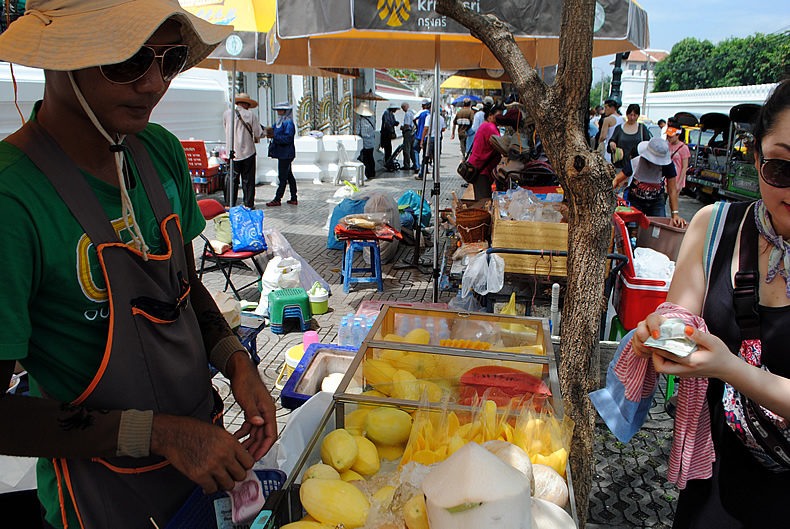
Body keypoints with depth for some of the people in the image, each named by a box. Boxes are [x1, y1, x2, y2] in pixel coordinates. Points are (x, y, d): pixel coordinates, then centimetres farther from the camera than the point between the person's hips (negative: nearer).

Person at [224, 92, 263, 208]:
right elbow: (258, 134, -8)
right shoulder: (251, 115, -7)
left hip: (232, 152, 2)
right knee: (248, 180, 5)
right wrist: (255, 138, 14)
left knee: (232, 178, 7)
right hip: (247, 151, -2)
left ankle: (229, 204, 7)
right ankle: (248, 204, 8)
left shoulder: (227, 113, 2)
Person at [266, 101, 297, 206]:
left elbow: (288, 138, -21)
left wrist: (274, 136, -21)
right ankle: (294, 199, 16)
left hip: (286, 154, -10)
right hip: (282, 154, 10)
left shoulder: (289, 123, -12)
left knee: (282, 177, -6)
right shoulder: (279, 123, 17)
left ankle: (277, 199, -5)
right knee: (289, 176, 11)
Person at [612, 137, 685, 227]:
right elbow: (616, 180, -17)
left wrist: (675, 214, -13)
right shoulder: (635, 163, -20)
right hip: (635, 201, -1)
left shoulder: (667, 165, -18)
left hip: (657, 202, 1)